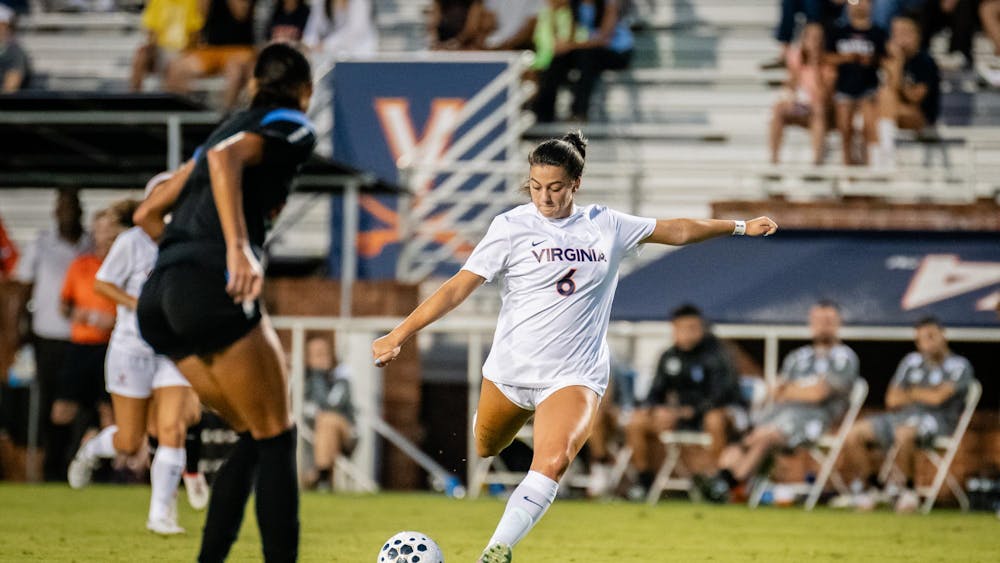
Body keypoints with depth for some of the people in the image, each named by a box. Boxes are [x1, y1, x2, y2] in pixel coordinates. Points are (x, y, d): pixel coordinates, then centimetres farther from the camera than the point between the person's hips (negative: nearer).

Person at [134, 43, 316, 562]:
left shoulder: (236, 124, 27)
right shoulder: (292, 128, 5)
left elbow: (147, 214, 27)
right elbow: (225, 157, -17)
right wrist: (238, 247, -28)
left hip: (157, 301, 8)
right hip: (212, 289, -8)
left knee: (254, 437, 15)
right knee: (276, 437, -1)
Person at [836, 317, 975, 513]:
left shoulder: (959, 365, 0)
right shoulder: (912, 361, 19)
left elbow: (938, 397, -13)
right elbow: (892, 400, 14)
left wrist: (911, 393, 4)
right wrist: (927, 395, 0)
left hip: (936, 421, -7)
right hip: (902, 416, 7)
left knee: (904, 433, -40)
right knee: (854, 434, -10)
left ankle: (909, 491, -21)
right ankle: (874, 487, 5)